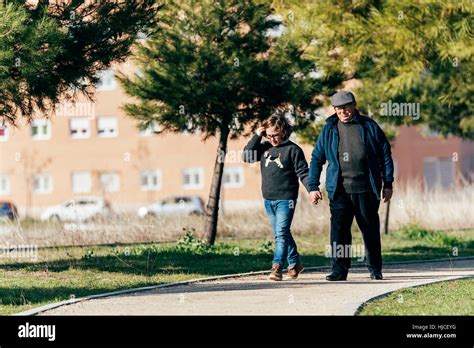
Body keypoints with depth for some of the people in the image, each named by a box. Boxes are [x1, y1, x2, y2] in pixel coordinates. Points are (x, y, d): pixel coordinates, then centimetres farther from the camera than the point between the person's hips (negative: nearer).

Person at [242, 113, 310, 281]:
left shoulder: (293, 149, -5)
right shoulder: (264, 147, 11)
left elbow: (303, 173, -7)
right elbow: (247, 156, 5)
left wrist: (312, 190, -19)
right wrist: (257, 136, 0)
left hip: (286, 199, -6)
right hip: (268, 199, 6)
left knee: (282, 233, -14)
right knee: (280, 234, 13)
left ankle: (277, 267, -20)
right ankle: (294, 263, 24)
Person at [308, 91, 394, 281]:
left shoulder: (369, 127, 4)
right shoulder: (329, 130, 7)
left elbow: (385, 155, 8)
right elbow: (316, 158, 10)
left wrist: (388, 184, 5)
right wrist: (313, 186, 3)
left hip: (366, 190, -1)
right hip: (339, 191, 1)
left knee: (371, 230, 7)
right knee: (339, 230, -5)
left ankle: (375, 269, 18)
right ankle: (339, 269, -2)